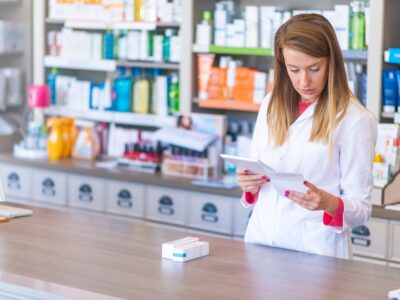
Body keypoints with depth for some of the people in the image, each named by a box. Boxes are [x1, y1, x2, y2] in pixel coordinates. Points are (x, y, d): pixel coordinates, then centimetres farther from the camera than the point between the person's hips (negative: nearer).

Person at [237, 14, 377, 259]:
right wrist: (249, 185, -4)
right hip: (261, 239, 4)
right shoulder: (272, 105, 9)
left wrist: (328, 203, -23)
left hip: (316, 252, -4)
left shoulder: (355, 120, -7)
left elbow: (362, 208, -5)